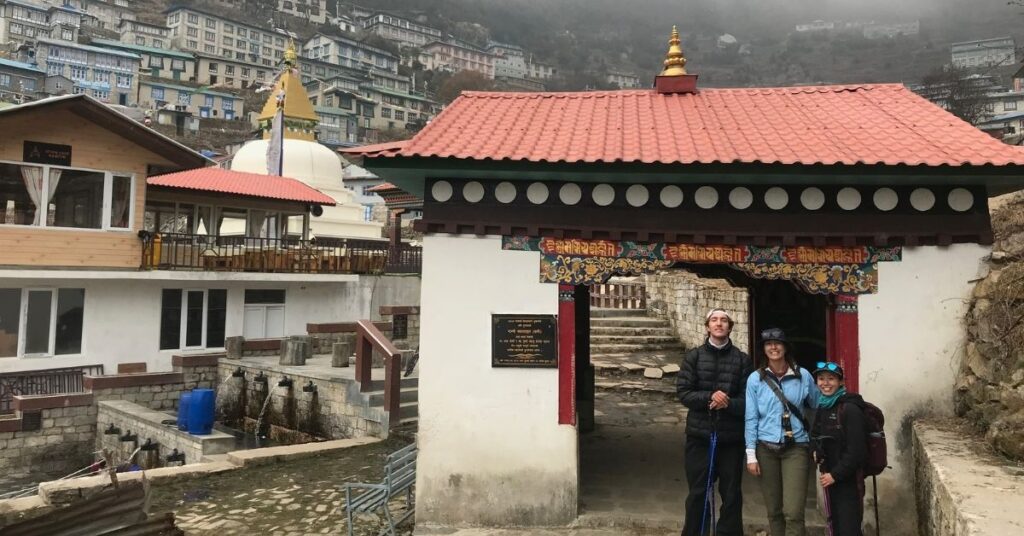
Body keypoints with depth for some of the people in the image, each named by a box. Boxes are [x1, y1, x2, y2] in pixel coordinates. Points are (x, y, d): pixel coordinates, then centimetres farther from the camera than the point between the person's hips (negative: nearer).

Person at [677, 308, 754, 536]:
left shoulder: (742, 359, 3)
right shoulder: (693, 356, 4)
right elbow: (683, 392, -2)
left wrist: (729, 403, -19)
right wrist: (709, 397, -17)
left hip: (731, 436, 0)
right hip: (700, 434, 0)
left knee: (731, 494, 9)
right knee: (697, 493, 7)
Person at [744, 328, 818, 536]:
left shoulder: (803, 376, 0)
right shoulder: (755, 379, 0)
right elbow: (751, 418, 0)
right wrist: (751, 454, -3)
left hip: (796, 448, -1)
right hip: (766, 448, 1)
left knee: (793, 512, -9)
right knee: (774, 510, 10)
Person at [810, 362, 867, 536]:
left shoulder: (850, 409, -16)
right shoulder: (823, 407, 9)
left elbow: (856, 450, -20)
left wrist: (836, 474, -17)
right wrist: (818, 453, 2)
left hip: (848, 480, -8)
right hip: (829, 477, 8)